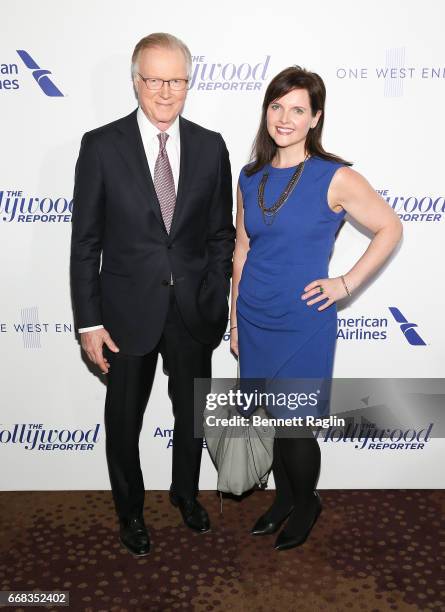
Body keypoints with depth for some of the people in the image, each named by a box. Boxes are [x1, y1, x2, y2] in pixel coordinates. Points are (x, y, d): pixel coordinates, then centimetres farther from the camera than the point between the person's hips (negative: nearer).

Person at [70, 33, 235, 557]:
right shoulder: (101, 146, -7)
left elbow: (221, 233, 5)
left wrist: (217, 301, 0)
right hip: (129, 311, -2)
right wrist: (89, 321, -9)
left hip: (193, 311, 3)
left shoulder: (210, 147, 0)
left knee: (193, 413, 19)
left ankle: (186, 492, 47)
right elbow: (85, 242, -6)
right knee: (124, 420, 15)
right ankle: (130, 509, 41)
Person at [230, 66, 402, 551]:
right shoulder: (251, 178, 4)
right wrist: (235, 319, 10)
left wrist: (347, 283, -8)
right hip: (255, 321, 5)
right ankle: (284, 498, 40)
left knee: (294, 425, 5)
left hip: (303, 324, -4)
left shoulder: (336, 178, -10)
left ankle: (306, 503, 34)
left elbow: (390, 228, -2)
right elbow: (242, 250, 9)